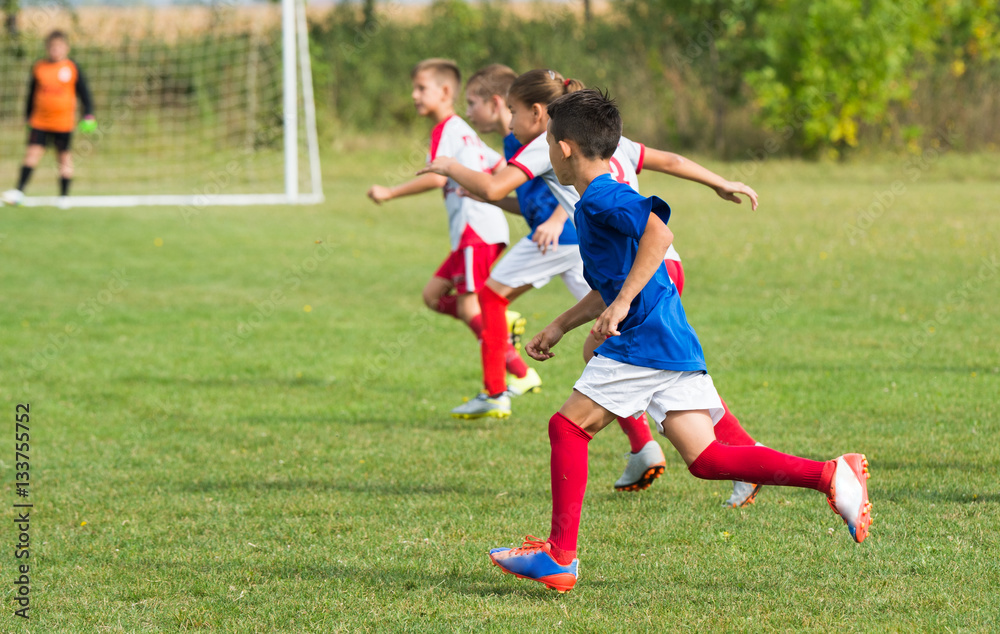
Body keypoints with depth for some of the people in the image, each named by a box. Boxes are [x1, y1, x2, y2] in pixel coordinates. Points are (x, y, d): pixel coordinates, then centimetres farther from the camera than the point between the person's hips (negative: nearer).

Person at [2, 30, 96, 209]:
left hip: (63, 122, -1)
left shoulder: (72, 68, -1)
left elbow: (84, 93, 5)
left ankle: (64, 195, 14)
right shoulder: (38, 67, 4)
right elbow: (32, 94, 15)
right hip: (39, 121, 1)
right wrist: (28, 116, 18)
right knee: (32, 153, -8)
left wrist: (88, 115, -2)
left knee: (64, 156, 5)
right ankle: (19, 191, -11)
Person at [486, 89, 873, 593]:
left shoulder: (601, 198, -9)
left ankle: (559, 557, -1)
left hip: (643, 341, -10)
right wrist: (559, 328, 35)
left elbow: (658, 233, -26)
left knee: (568, 426, -1)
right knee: (705, 458, 2)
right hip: (676, 344, 10)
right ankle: (830, 476, -7)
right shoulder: (602, 202, 23)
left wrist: (623, 303, -26)